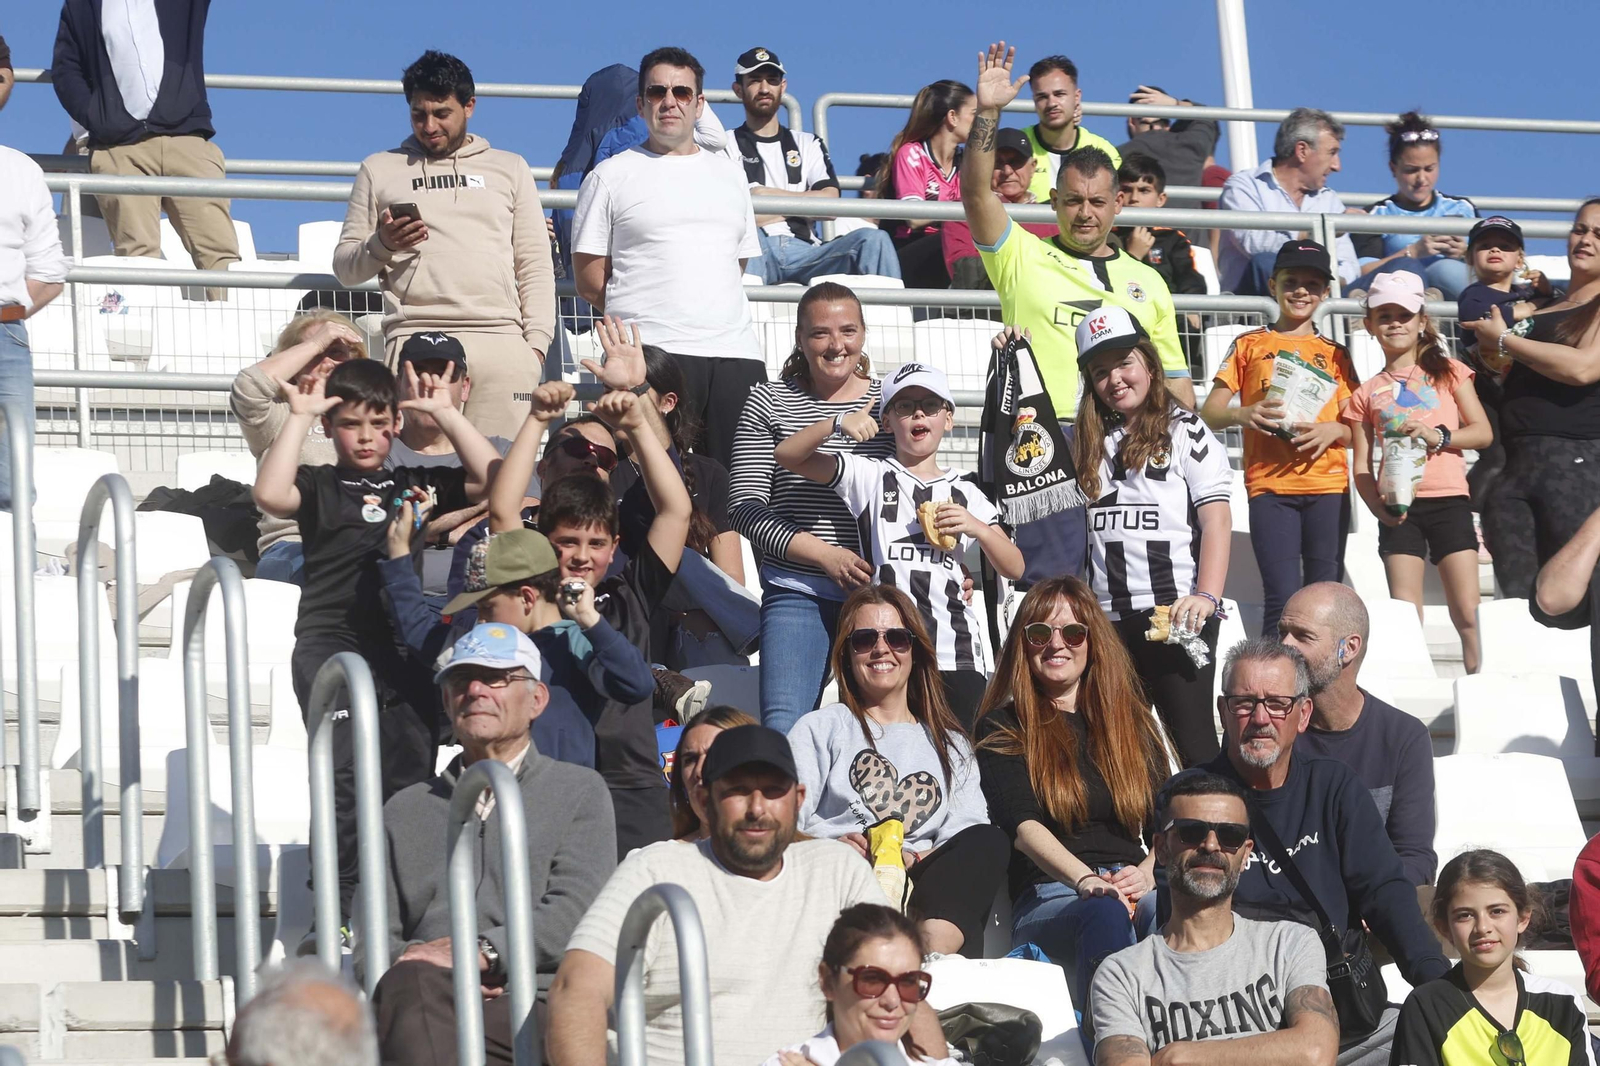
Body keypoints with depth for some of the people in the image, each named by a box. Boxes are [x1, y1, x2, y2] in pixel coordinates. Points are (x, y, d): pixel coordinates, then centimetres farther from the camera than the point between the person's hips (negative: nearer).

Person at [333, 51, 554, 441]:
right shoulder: (379, 170, 19)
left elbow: (535, 265, 15)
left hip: (501, 339, 1)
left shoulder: (509, 168, 21)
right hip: (415, 338, -1)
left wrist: (537, 342, 3)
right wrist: (381, 245, -5)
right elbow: (344, 267, 16)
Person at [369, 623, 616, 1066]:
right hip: (422, 1002, 3)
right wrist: (429, 968, -6)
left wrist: (481, 952, -15)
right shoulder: (405, 811, 29)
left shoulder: (579, 791, 20)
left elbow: (575, 914, 2)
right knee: (411, 981, -38)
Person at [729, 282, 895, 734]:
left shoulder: (890, 403, 10)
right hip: (797, 592, -2)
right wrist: (826, 555, -12)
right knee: (783, 728, -14)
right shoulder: (768, 403, 4)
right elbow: (744, 506, -2)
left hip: (879, 593, 2)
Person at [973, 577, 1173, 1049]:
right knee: (1108, 913, -40)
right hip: (1047, 898, -3)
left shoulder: (1133, 723, 23)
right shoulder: (1003, 728, 12)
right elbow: (1022, 825, -5)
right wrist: (1087, 882, -24)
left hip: (1135, 890, 3)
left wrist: (1149, 872, -10)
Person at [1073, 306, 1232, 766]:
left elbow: (1217, 520, -7)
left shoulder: (1185, 432, -1)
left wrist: (1206, 597, -22)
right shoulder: (1089, 440, 16)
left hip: (1176, 613, -6)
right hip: (1107, 619, 6)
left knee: (1193, 740, -7)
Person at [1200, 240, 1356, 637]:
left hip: (1328, 487, 2)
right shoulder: (1250, 345, 13)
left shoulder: (1335, 355, 19)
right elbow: (1209, 414, 9)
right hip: (1271, 486, -2)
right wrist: (1243, 414, -13)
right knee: (1282, 598, -12)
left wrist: (1334, 430, -8)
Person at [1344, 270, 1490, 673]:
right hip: (1399, 508, 1)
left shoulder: (1448, 372, 10)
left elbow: (1483, 432, 4)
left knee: (1469, 613, -8)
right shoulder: (1367, 394, 13)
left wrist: (1439, 436, -13)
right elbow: (1362, 466, 8)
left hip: (1449, 502, -1)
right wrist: (1379, 506, -10)